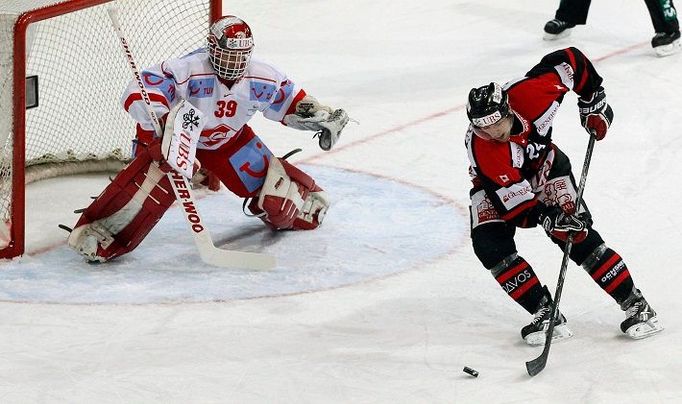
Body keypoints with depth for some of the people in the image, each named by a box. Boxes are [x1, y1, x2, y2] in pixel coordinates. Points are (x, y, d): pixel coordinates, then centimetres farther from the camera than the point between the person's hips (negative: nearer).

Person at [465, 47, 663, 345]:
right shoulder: (480, 147, -37)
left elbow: (571, 61, -15)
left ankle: (636, 306, -5)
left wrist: (593, 101, -8)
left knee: (579, 236, -13)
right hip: (498, 185, -1)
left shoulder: (527, 93, -33)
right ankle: (545, 313, -15)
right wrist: (547, 219, -48)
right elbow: (515, 198, -36)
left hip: (545, 168, 1)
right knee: (489, 244, -23)